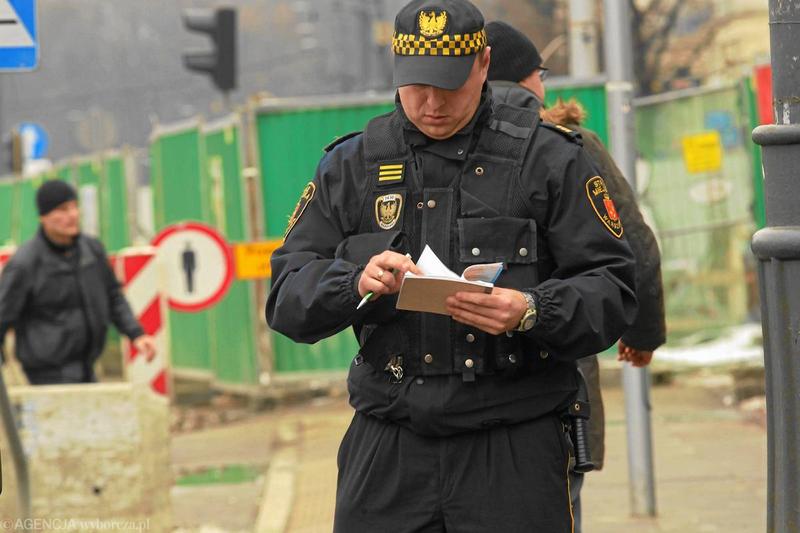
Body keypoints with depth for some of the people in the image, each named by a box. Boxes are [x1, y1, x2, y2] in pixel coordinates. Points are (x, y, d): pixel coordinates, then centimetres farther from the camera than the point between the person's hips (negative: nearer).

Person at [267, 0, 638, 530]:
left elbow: (612, 290, 0)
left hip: (515, 447, -2)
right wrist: (357, 284, -15)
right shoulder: (351, 166, 11)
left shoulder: (548, 159, 3)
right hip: (389, 447, 2)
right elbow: (287, 294, 6)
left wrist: (532, 312, -20)